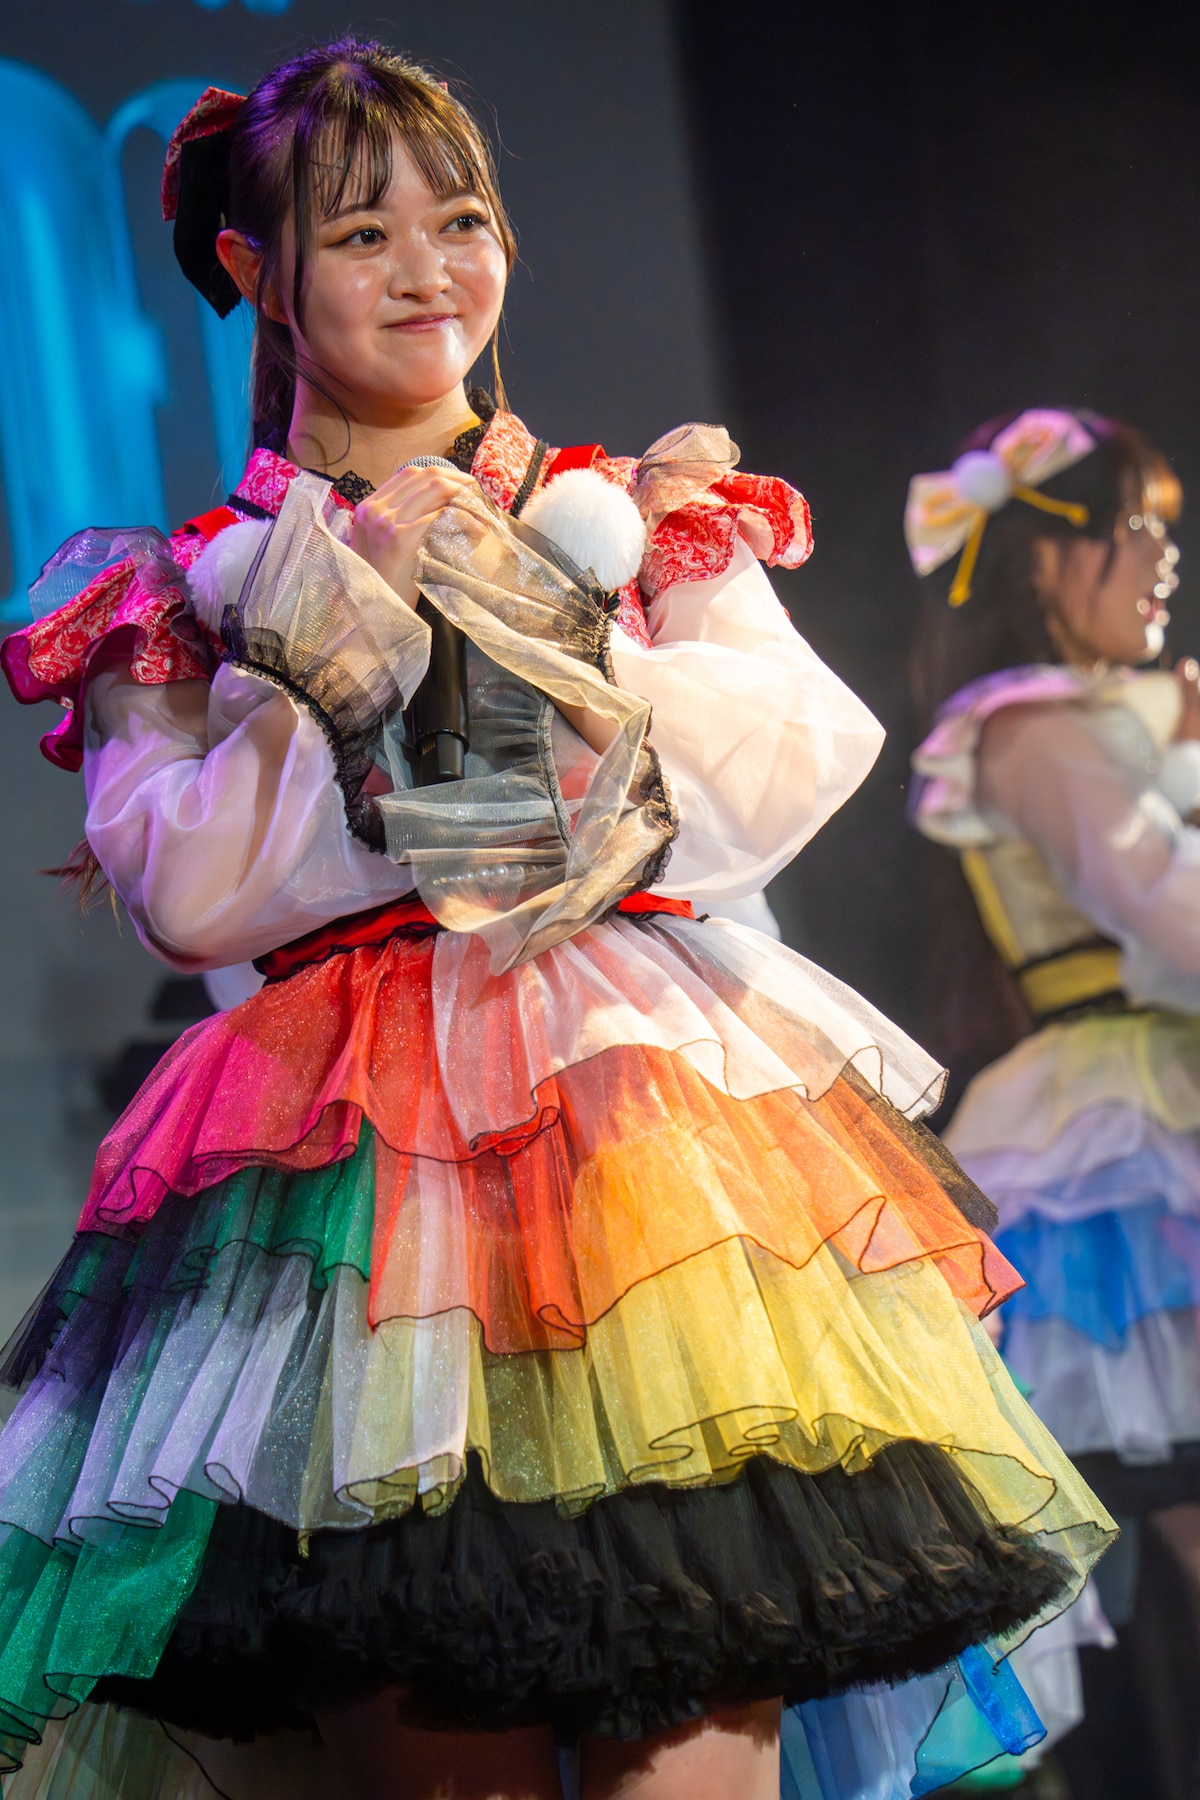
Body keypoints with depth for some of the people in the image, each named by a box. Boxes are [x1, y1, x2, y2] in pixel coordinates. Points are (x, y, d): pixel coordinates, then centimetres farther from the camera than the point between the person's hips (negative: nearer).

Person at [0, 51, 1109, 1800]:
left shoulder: (627, 511, 17)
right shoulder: (201, 586, 13)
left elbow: (812, 748, 3)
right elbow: (186, 893, 1)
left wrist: (551, 632, -5)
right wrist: (341, 657, -6)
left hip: (652, 1076, 1)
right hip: (369, 1127, -1)